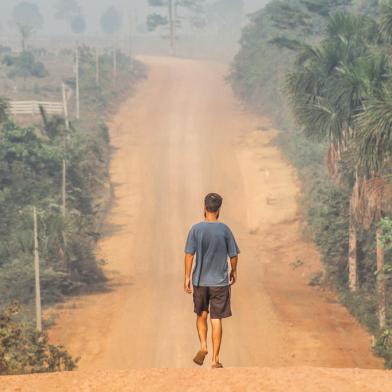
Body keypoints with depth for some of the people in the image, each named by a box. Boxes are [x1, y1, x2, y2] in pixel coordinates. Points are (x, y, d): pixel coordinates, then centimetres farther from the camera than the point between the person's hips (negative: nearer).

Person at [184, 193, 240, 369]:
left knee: (201, 315, 20)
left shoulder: (196, 229, -6)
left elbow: (189, 254, -6)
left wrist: (187, 278, 1)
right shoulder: (225, 230, -6)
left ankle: (203, 346, 2)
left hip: (200, 281, 1)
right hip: (220, 281, -1)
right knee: (216, 320, 3)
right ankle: (215, 359, 4)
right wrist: (233, 272, 18)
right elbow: (233, 255, 0)